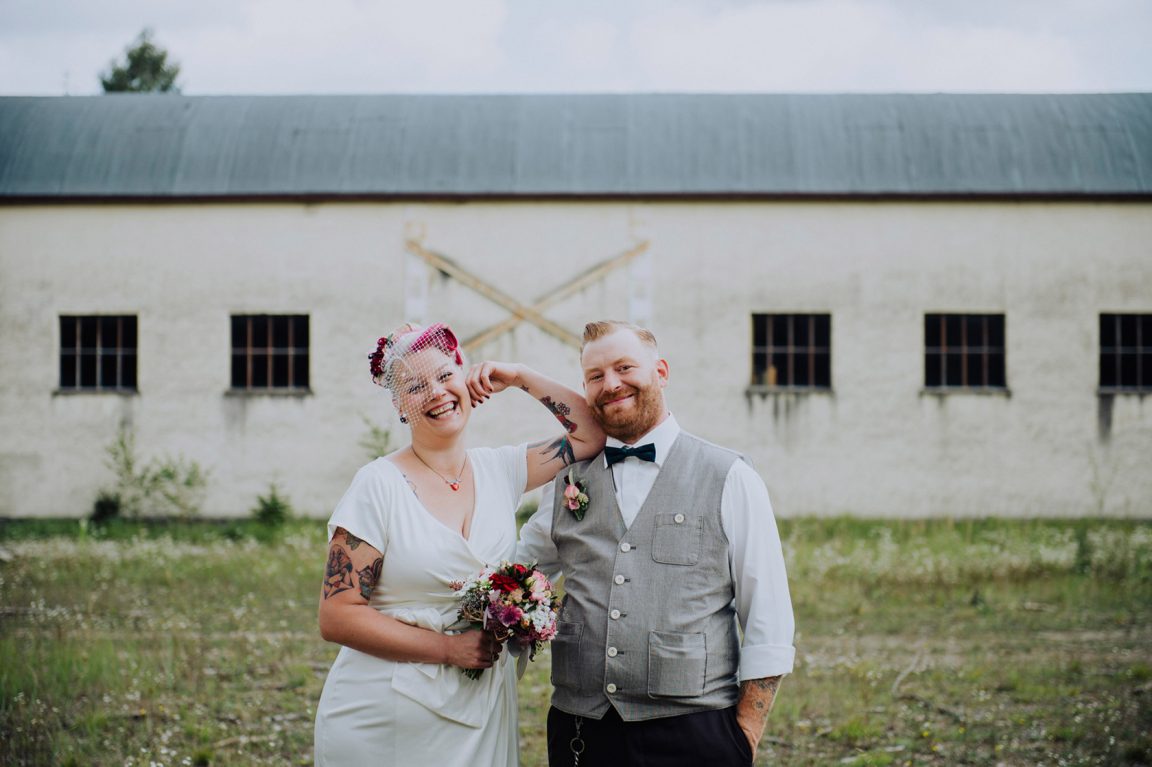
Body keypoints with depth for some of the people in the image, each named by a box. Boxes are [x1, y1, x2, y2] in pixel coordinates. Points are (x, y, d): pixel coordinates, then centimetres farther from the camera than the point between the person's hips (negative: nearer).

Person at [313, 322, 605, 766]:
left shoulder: (500, 471, 4)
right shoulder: (379, 486, -10)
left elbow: (591, 433, 10)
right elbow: (337, 617, -13)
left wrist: (521, 379, 2)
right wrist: (449, 648, -15)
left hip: (482, 713, 4)